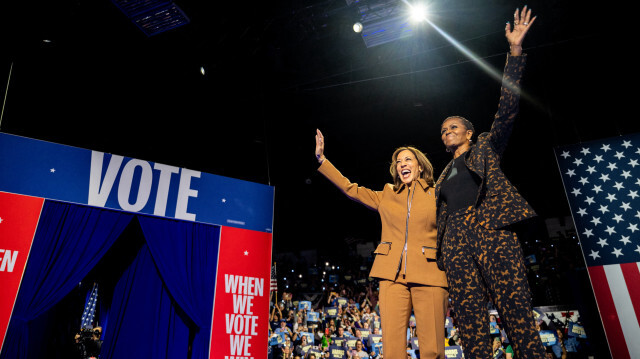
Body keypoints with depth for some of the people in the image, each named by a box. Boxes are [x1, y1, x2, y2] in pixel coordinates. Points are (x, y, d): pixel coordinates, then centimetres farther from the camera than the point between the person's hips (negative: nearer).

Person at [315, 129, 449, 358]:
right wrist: (321, 159, 16)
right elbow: (350, 188, 18)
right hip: (393, 274, 2)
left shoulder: (436, 196, 11)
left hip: (429, 275, -1)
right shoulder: (387, 196, 18)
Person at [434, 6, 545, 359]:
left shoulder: (486, 147, 20)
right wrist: (436, 252, 15)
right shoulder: (443, 176, 30)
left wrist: (515, 51, 1)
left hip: (493, 232, -4)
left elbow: (507, 109, 8)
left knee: (517, 315, -11)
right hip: (455, 242, 4)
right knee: (470, 323, -5)